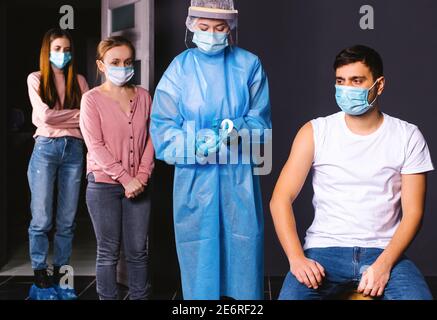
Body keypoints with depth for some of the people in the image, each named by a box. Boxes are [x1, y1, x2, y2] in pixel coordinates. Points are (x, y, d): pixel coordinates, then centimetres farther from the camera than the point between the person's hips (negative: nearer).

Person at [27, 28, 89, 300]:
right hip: (46, 148, -3)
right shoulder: (36, 79, 5)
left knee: (67, 220, 5)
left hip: (74, 149, 3)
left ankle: (60, 276, 14)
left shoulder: (79, 81, 13)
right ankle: (40, 279, 7)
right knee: (42, 219, -2)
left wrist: (58, 117, -9)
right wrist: (77, 115, -4)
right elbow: (45, 116, -8)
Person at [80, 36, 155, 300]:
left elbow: (150, 138, 6)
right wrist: (125, 179, -14)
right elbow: (96, 146, -10)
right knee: (109, 252, 4)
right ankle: (107, 298, 15)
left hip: (138, 185, 3)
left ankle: (141, 296, 18)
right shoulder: (92, 99, -4)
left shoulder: (143, 96, 7)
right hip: (104, 185, -3)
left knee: (138, 250, 7)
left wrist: (143, 175, -6)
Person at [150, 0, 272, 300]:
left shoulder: (249, 65, 2)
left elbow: (260, 121, 0)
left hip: (239, 176, 0)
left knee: (245, 251, 3)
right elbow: (162, 129, -3)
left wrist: (236, 131, -21)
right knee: (198, 257, 5)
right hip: (194, 177, 0)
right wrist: (198, 146, -20)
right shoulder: (179, 68, 2)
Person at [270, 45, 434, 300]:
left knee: (417, 295, -27)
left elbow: (412, 212, 0)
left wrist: (383, 265, -15)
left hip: (384, 251, 1)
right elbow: (281, 199, -1)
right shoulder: (315, 132, 3)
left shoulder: (408, 137, 4)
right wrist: (297, 259, -15)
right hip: (324, 249, 0)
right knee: (291, 295, -28)